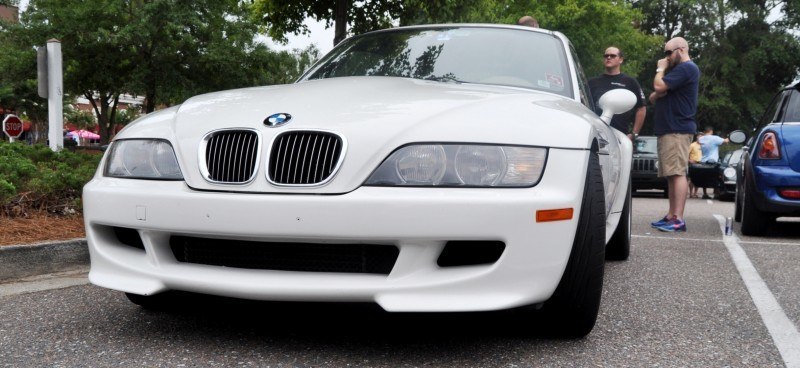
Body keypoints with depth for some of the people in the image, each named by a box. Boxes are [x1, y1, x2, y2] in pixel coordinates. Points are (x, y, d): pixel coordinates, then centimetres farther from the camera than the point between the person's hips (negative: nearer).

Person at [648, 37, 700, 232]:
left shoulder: (686, 68, -10)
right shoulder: (681, 69, 25)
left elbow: (659, 86, -20)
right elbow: (654, 96, 21)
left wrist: (660, 69, -1)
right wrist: (657, 94, -3)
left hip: (677, 130, -11)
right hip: (670, 129, 11)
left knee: (677, 173, -14)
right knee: (672, 175, 10)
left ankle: (678, 219, -18)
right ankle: (671, 216, 13)